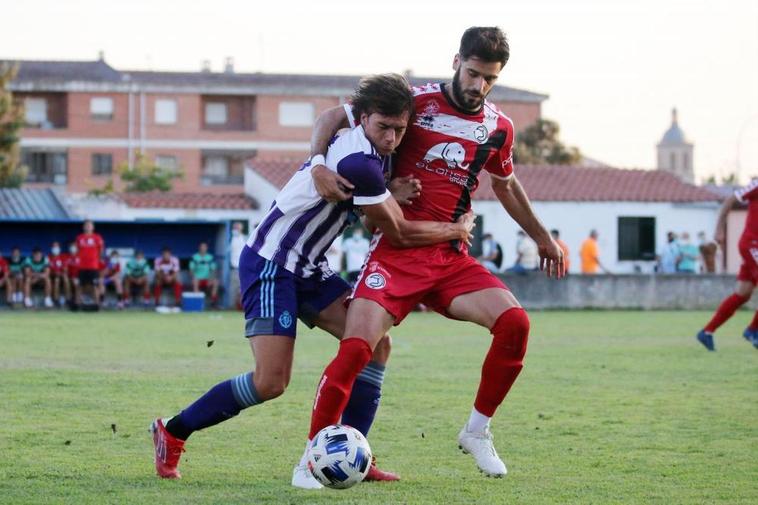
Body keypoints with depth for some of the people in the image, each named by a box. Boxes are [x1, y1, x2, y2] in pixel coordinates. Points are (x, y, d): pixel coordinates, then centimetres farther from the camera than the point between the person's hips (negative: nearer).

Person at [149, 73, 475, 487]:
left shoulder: (376, 154, 5)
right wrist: (457, 230, -2)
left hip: (307, 267, 10)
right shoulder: (357, 160, -25)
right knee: (270, 382, -16)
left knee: (376, 343, 0)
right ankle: (173, 432, 1)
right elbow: (399, 233, -16)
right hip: (270, 264, -10)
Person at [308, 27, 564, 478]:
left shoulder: (499, 128, 8)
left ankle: (477, 431, 2)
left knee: (515, 322, -18)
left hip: (452, 259, 4)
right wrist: (319, 165, -15)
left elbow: (506, 186, 28)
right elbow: (335, 117, 1)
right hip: (397, 252, -4)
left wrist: (542, 237, 34)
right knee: (356, 348, -20)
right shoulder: (416, 102, -6)